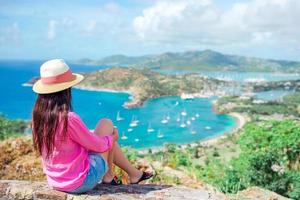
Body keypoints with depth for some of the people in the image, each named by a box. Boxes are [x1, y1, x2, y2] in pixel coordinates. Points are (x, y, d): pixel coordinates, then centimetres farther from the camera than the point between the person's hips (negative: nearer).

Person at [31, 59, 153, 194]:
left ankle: (134, 174, 30)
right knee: (106, 124, 4)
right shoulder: (69, 118, -30)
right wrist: (112, 138, 5)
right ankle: (109, 176, 20)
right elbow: (97, 145, -16)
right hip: (81, 182, -7)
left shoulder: (38, 114, -5)